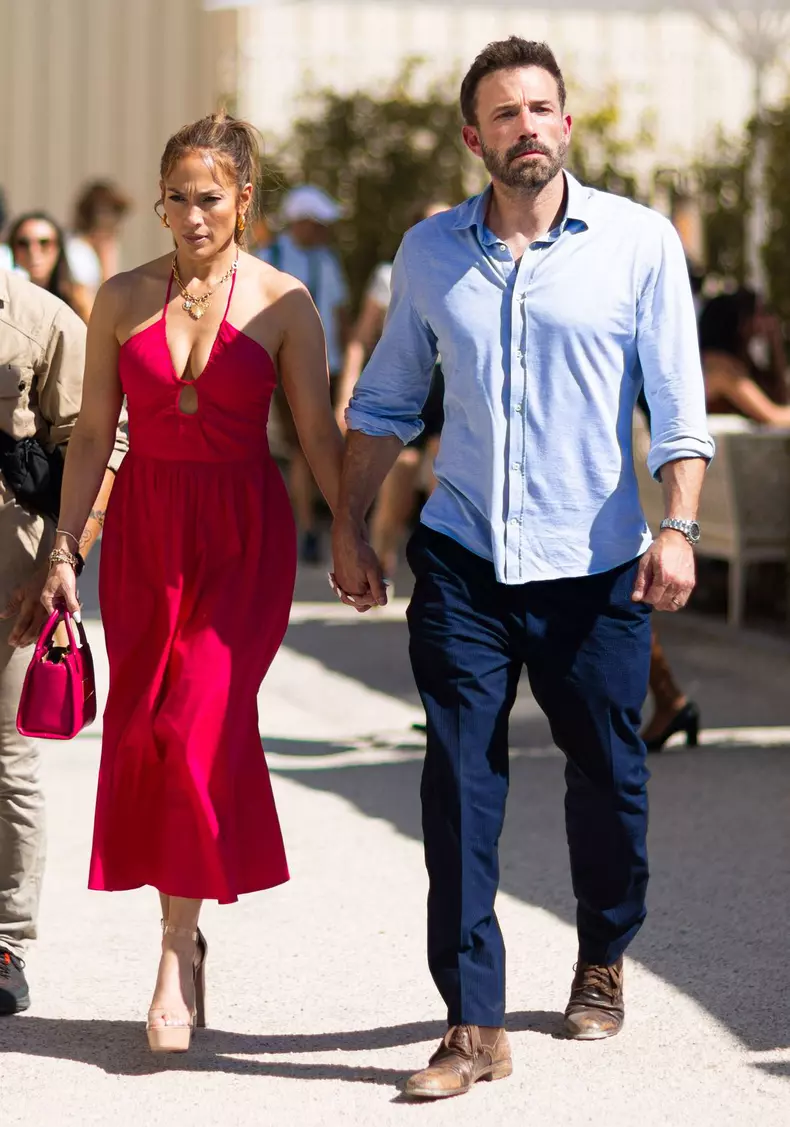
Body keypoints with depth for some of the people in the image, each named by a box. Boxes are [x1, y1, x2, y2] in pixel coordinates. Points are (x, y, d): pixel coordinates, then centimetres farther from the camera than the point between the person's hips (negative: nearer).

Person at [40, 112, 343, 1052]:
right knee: (140, 722, 1)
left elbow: (317, 430, 0)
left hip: (244, 528, -3)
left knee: (203, 720, -14)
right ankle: (184, 931, 15)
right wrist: (63, 548, 6)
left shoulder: (282, 303, -2)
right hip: (144, 524, 3)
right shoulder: (123, 299, 5)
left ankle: (178, 946, -4)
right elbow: (92, 431, 9)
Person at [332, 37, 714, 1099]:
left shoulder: (639, 242, -2)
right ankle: (474, 1026, -4)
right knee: (459, 784, -7)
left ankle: (603, 961, 36)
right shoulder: (430, 252, 6)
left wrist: (678, 528, -14)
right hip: (462, 564, 1)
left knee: (607, 776, 10)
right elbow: (386, 401, 16)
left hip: (595, 570, -1)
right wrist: (349, 528, 12)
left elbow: (678, 402, -3)